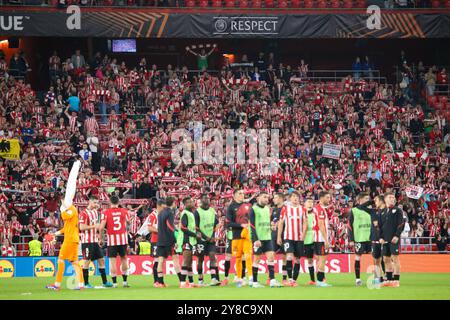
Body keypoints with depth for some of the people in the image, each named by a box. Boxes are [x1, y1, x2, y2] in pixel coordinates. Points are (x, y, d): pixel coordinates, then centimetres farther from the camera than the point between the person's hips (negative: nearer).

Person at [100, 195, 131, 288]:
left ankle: (114, 283, -1)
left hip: (111, 239, -2)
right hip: (123, 238, 2)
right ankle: (125, 281, 16)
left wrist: (101, 238, 0)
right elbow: (128, 223, 17)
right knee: (123, 259, 14)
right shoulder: (124, 211, 2)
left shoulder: (106, 212, -6)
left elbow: (102, 227, -11)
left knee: (112, 260, 1)